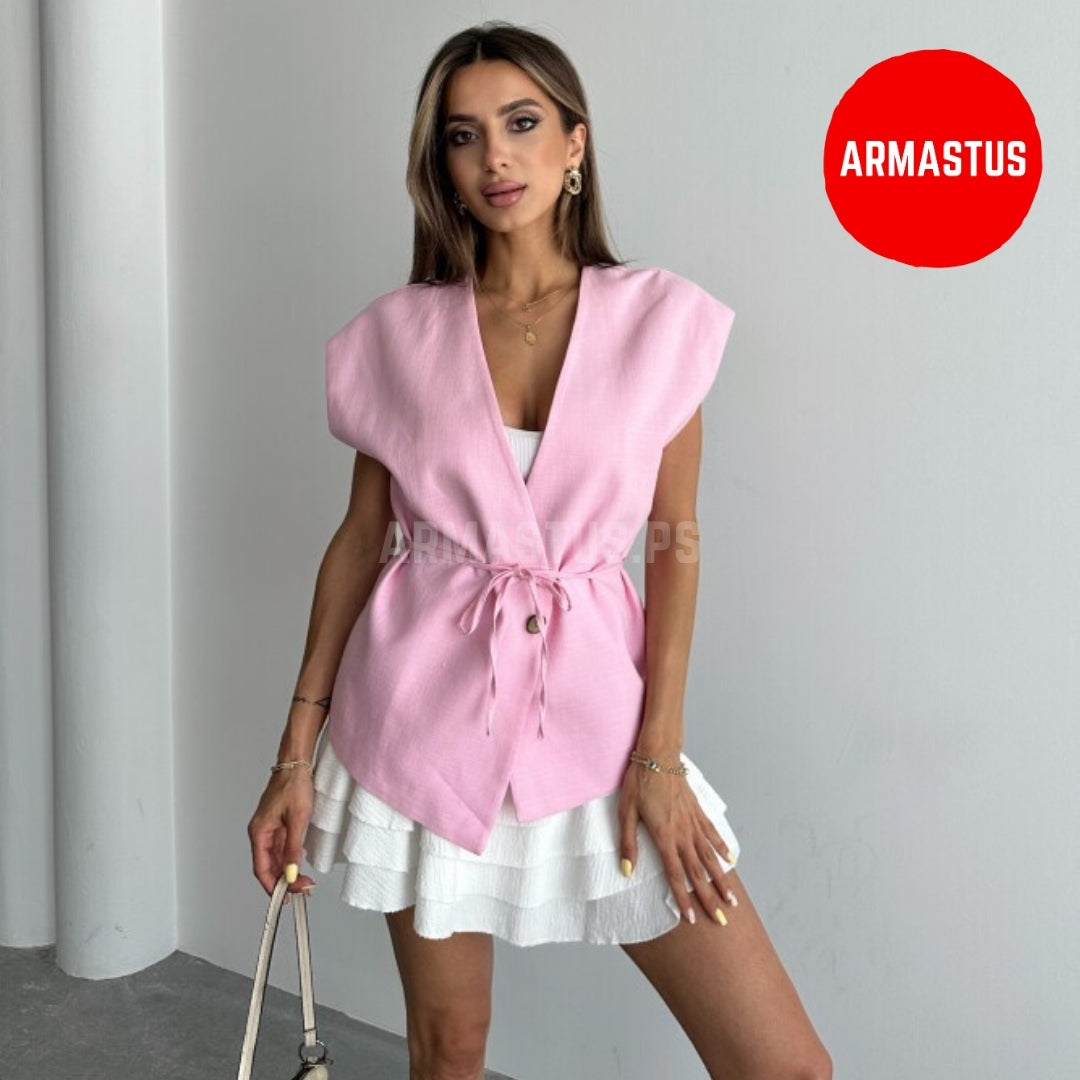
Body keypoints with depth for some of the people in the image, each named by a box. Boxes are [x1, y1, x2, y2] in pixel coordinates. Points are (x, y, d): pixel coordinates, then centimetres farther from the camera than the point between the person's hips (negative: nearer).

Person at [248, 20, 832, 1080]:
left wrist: (658, 752, -6)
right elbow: (360, 537, 4)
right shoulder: (399, 331, 0)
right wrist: (296, 754, 3)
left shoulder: (658, 317, -2)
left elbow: (675, 544, -1)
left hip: (591, 704, 0)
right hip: (426, 712, 0)